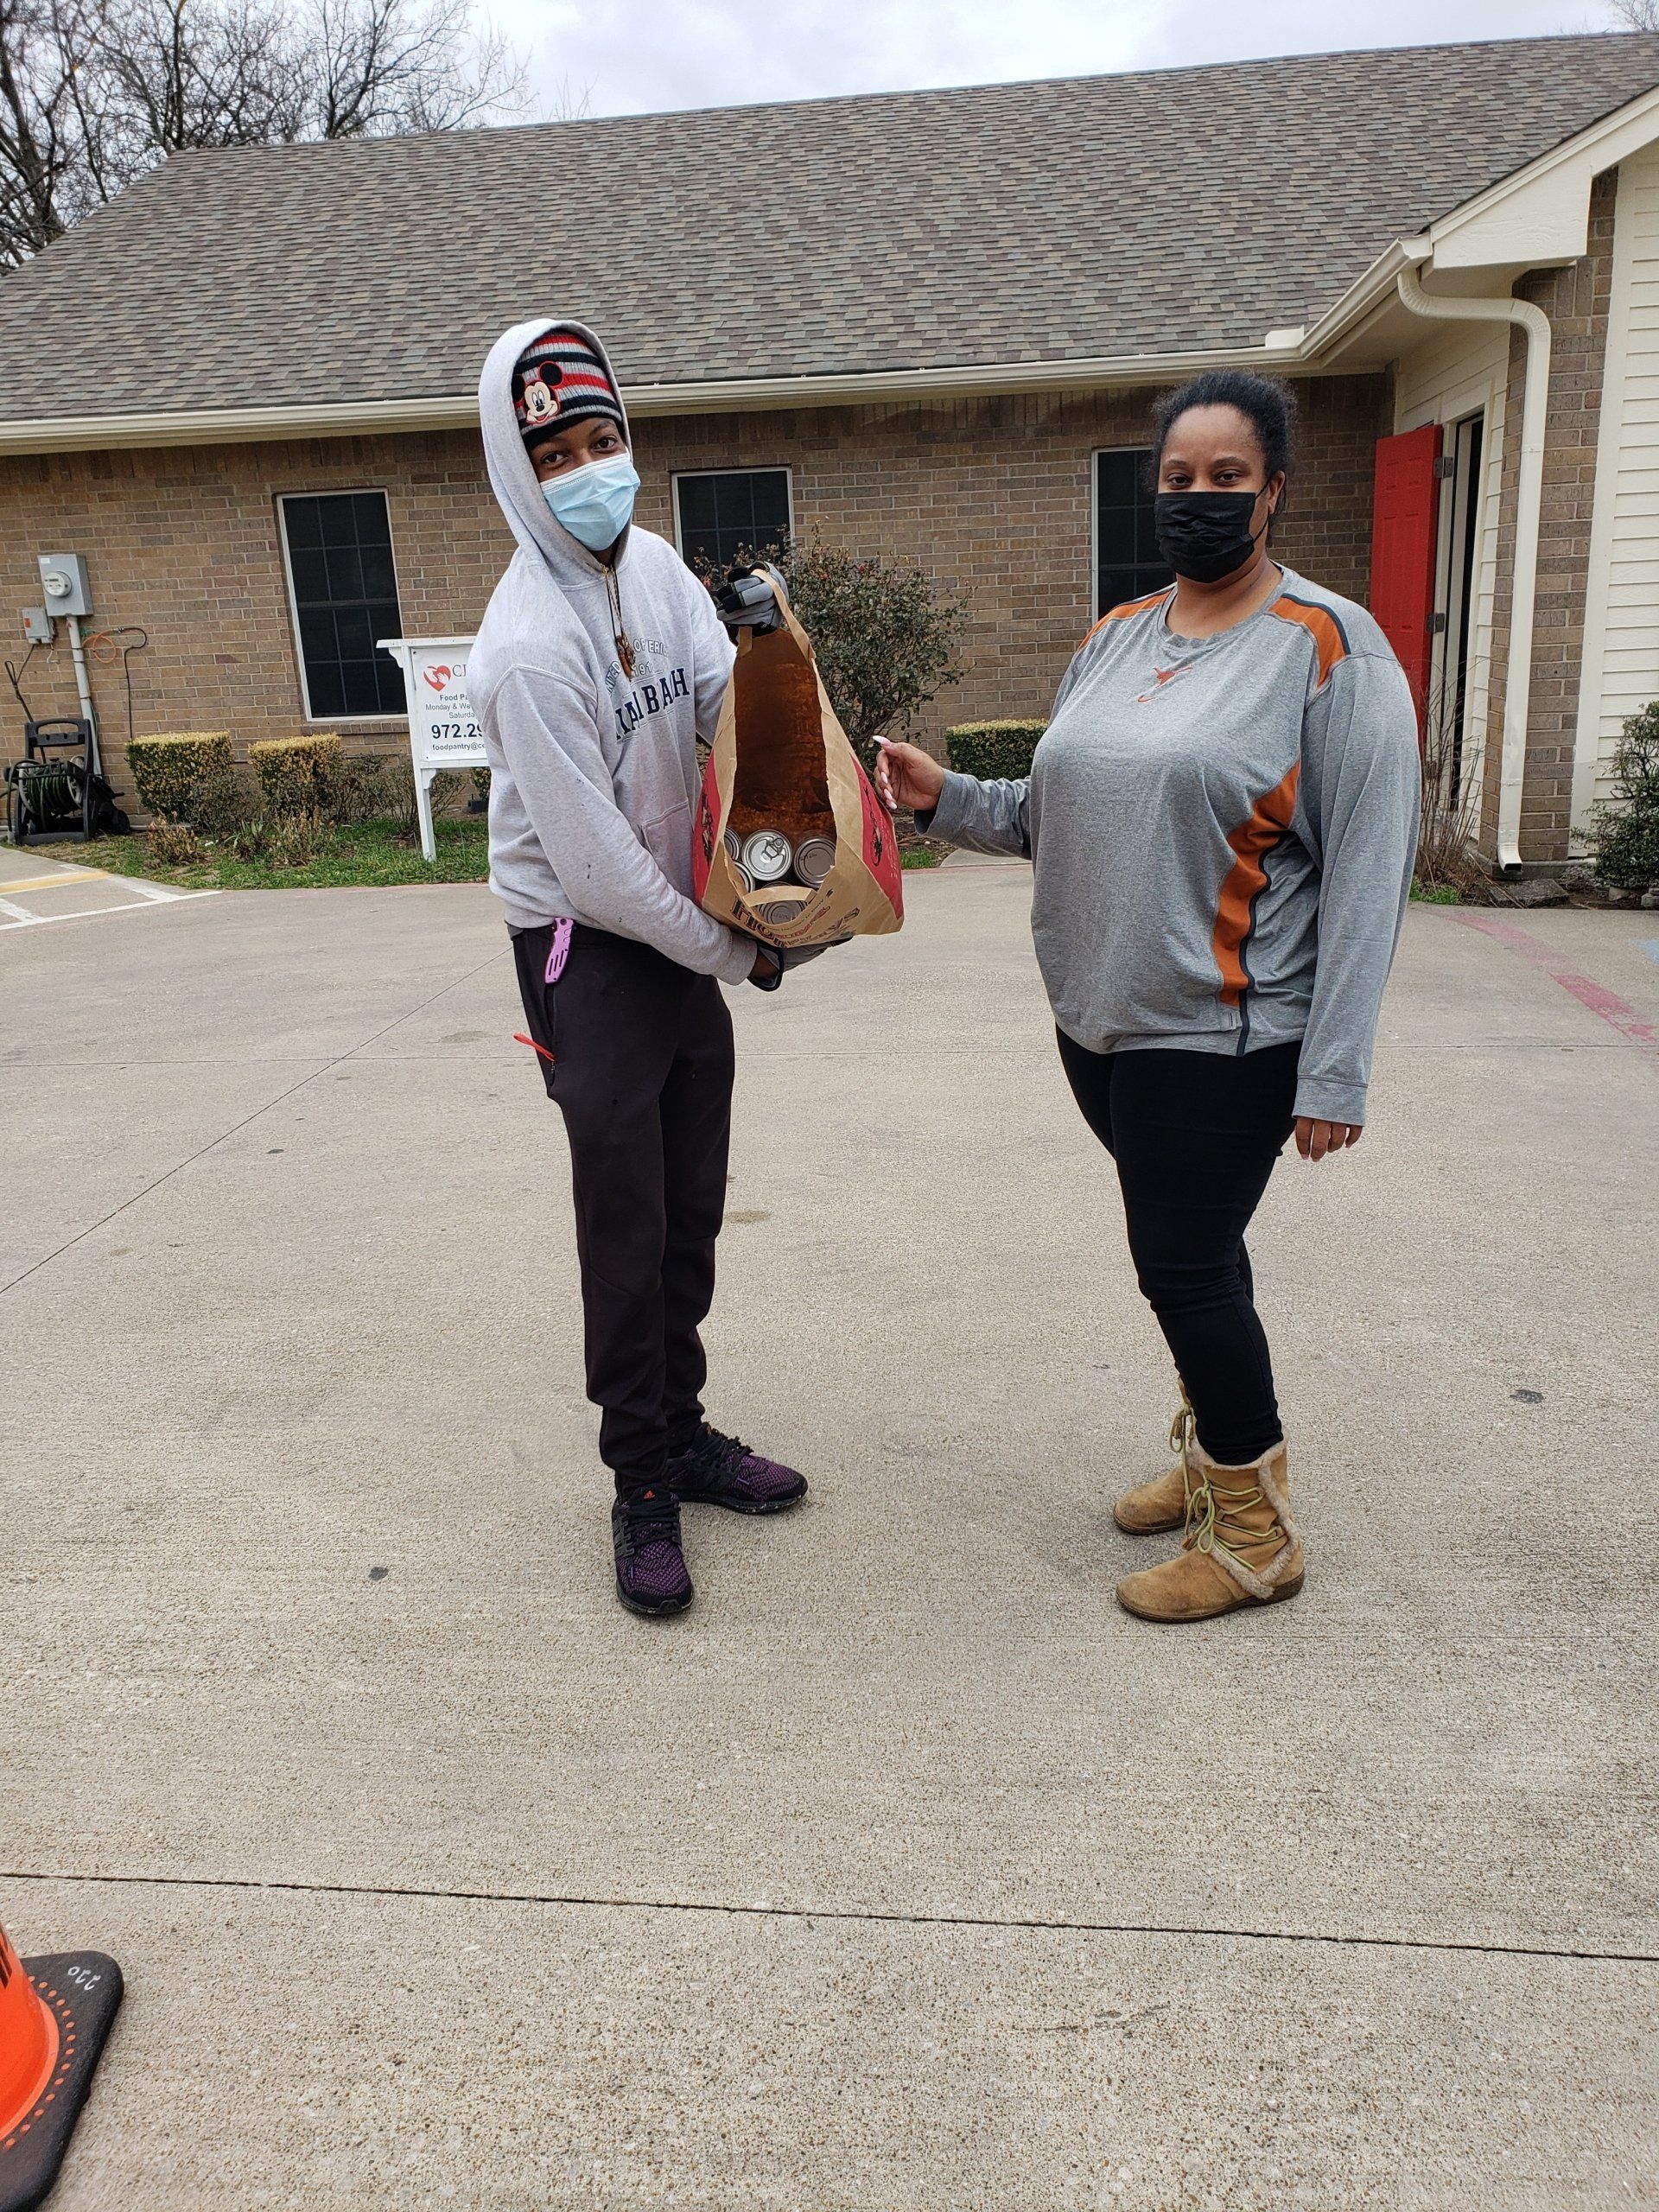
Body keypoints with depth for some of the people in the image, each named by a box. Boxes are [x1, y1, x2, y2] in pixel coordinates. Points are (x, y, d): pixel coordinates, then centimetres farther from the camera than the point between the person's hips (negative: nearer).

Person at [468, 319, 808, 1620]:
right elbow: (594, 861, -21)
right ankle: (643, 1487, 17)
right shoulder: (529, 645, -21)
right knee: (628, 1224, -1)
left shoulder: (658, 567, 2)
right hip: (586, 948, -7)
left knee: (692, 1208, 14)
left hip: (682, 926, 7)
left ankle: (682, 1431, 31)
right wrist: (737, 954, -12)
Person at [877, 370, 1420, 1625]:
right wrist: (945, 800, -2)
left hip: (1225, 1033, -6)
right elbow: (1054, 817, 15)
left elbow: (1368, 871, -13)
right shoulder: (1118, 639, 10)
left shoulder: (1329, 646, -9)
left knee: (1185, 1263, -1)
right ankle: (1216, 1450, 40)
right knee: (1191, 1246, 18)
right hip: (1100, 1015, 6)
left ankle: (1254, 1533, 20)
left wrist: (1334, 1072, -16)